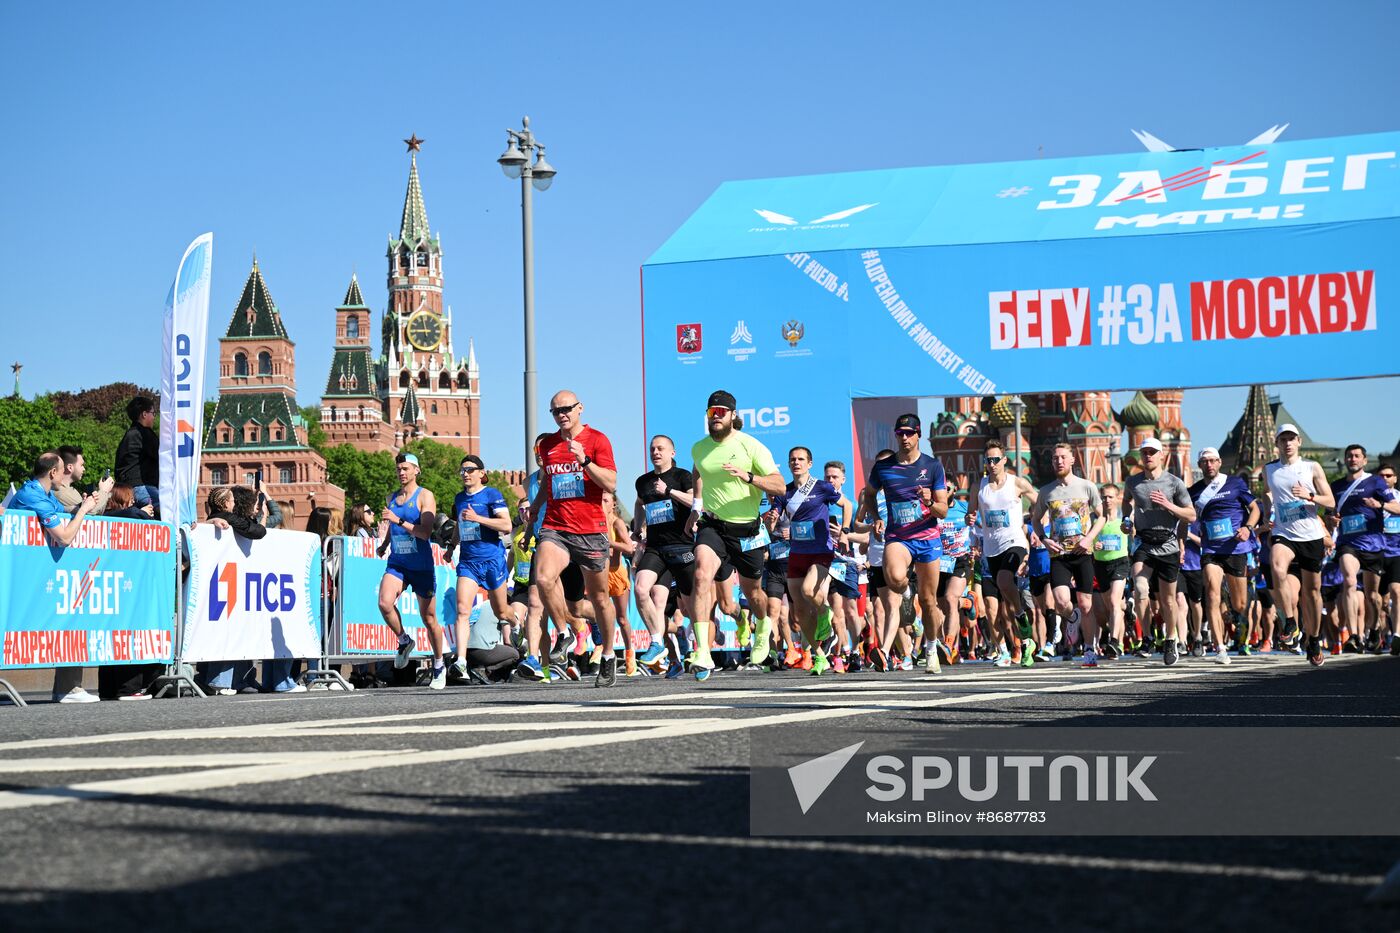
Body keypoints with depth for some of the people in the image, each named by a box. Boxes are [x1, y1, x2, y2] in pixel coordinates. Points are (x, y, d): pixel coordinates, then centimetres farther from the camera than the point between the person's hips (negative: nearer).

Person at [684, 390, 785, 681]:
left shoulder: (751, 446, -10)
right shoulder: (699, 448, 3)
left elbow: (780, 485, -14)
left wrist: (748, 476, -30)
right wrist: (695, 508, 20)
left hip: (746, 529, -1)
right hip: (712, 525, 1)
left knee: (752, 590, 15)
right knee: (702, 575, -26)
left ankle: (763, 627, 54)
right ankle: (702, 653, -34)